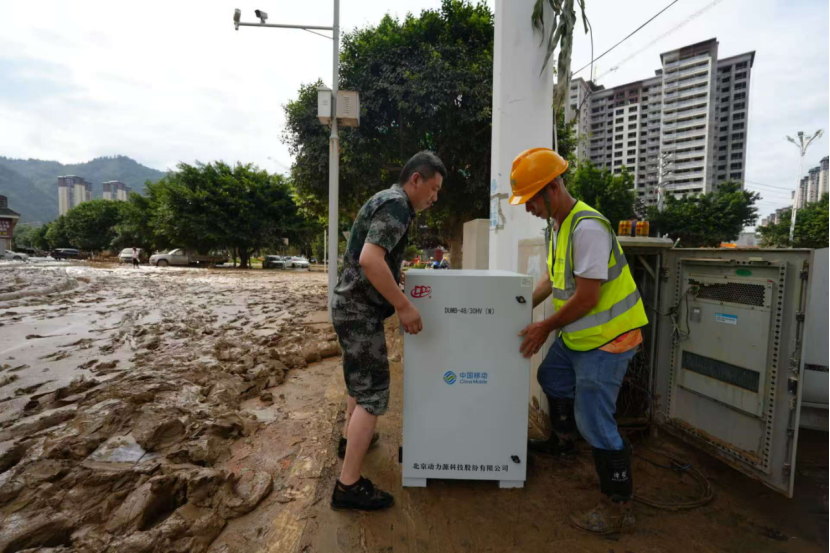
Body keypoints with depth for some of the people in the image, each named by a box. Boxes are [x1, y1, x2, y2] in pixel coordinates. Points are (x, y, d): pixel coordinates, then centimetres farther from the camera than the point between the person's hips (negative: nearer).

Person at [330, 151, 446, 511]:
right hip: (360, 309, -11)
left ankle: (351, 437, 46)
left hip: (352, 303, 11)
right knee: (373, 393, -6)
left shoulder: (386, 201, 15)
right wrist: (404, 306, -26)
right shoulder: (396, 205, -17)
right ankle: (349, 485, 1)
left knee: (361, 378, 26)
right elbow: (370, 259, -30)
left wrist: (397, 296, 26)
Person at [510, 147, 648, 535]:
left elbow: (586, 298, -26)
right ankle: (562, 444, 50)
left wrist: (545, 328, -14)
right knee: (552, 377, 27)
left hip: (607, 336, -10)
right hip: (578, 333, 10)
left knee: (593, 420, -5)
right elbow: (554, 278, 16)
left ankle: (618, 510, 13)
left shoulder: (587, 228, -26)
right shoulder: (556, 224, 5)